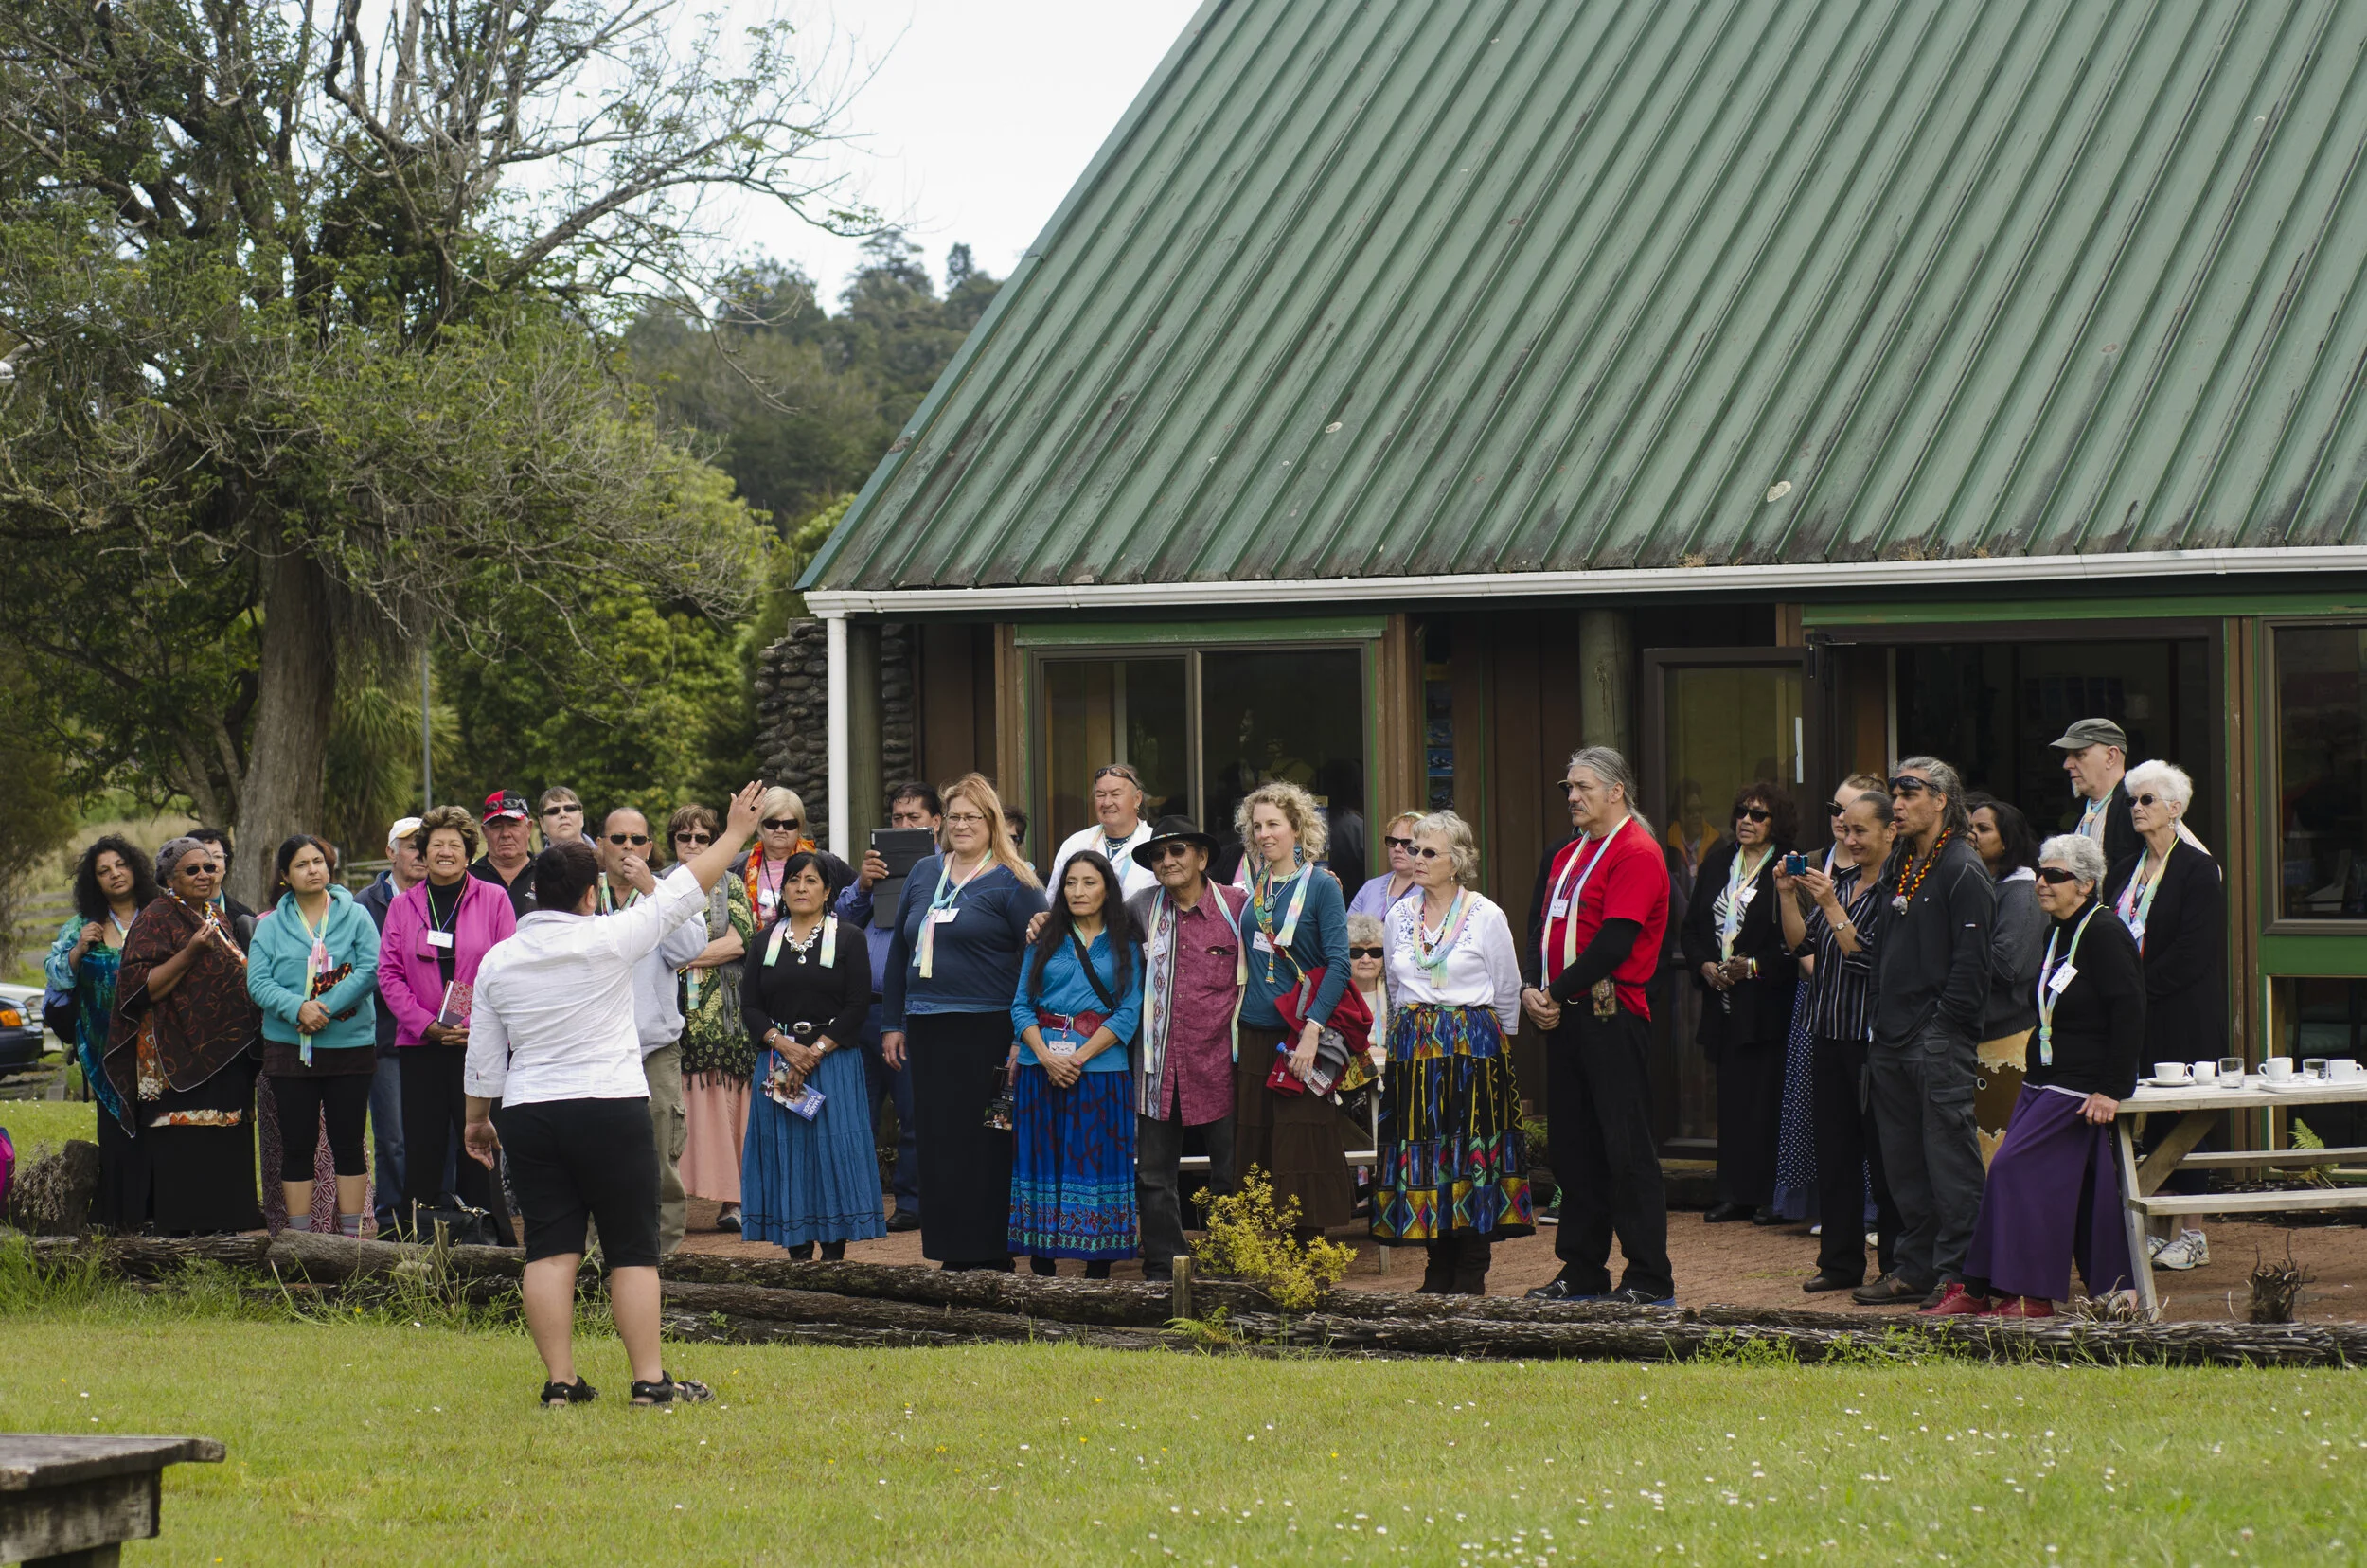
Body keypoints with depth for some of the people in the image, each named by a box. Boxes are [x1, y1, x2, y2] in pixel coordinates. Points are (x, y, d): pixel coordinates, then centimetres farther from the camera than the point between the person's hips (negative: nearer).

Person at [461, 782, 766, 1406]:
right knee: (633, 1250, 1)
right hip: (611, 1110, -4)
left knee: (550, 1249, 2)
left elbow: (482, 1057, 10)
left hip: (527, 1117, 4)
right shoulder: (609, 940, -9)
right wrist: (736, 833, 9)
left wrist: (477, 1119, 23)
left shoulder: (497, 961, 4)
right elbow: (684, 893, -1)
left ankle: (560, 1379, -1)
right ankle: (650, 1378, -2)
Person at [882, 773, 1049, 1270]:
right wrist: (892, 1024, 14)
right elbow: (900, 952, 20)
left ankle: (991, 1256, 0)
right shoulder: (924, 874, 16)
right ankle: (952, 1252, 12)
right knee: (937, 1142, 5)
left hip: (986, 1031, -6)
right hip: (928, 1032, 6)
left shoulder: (1011, 883, -2)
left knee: (983, 1144, -5)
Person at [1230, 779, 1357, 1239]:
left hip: (1297, 1033, -6)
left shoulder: (1321, 885, -6)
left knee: (1300, 1154, -4)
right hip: (1253, 1034, 6)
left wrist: (1312, 1030, -21)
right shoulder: (1255, 883, 12)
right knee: (1253, 1147, 5)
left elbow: (1339, 963, -12)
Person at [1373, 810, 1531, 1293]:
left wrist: (1492, 1046, 10)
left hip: (1473, 1046, -4)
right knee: (1424, 1159, 2)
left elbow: (1508, 995, 4)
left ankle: (1471, 1277, -1)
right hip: (1413, 1049, 4)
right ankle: (1440, 1275, 8)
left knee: (1472, 1159, -4)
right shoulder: (1400, 915, 10)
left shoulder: (1486, 916, -3)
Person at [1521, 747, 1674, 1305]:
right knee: (1570, 1146, 10)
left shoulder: (1636, 852, -9)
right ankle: (1583, 1271, 16)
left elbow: (1615, 942, -17)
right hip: (1565, 1015, 9)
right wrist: (1533, 988, -2)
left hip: (1612, 1016, -9)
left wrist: (1557, 991, -14)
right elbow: (1542, 928, 16)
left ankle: (1650, 1277, -5)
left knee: (1627, 1148, -7)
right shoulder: (1567, 856, 19)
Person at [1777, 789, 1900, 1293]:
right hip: (1831, 1032, 8)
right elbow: (1801, 943, 12)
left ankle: (1896, 1265, 5)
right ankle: (1840, 1261, 18)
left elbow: (1864, 955, -19)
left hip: (1874, 1037, -8)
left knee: (1883, 1154, -2)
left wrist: (1831, 905, -20)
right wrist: (1787, 895, 0)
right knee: (1835, 1149, 11)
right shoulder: (1838, 878, 12)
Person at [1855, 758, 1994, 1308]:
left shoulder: (1964, 870, -8)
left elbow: (1971, 960, -13)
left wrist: (1945, 1024, -17)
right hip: (1892, 1037, 9)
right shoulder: (1900, 866, 18)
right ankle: (1914, 1268, 17)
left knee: (1949, 1155, -6)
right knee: (1903, 1162, 11)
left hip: (1939, 1040, -9)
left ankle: (1956, 1272, -4)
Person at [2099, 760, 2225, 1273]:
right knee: (2148, 1123, 4)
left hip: (2180, 1015, -6)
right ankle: (2158, 1228, 8)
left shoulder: (2198, 870, -7)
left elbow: (2193, 952, -13)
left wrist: (2138, 990, -15)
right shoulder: (2126, 872, 15)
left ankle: (2190, 1235, 0)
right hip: (2133, 1018, 6)